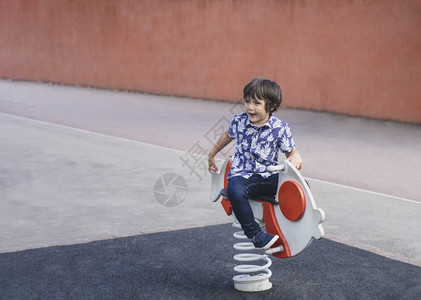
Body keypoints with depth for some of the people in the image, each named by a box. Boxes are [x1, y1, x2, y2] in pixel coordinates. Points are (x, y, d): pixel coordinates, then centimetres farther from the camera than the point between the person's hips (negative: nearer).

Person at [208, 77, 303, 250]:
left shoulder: (280, 128, -4)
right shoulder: (239, 121, 1)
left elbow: (291, 152, 3)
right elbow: (228, 135, 23)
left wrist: (296, 157, -23)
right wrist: (212, 154, 33)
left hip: (270, 176, 1)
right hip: (243, 174, 0)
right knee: (235, 192, -36)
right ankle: (254, 234, -24)